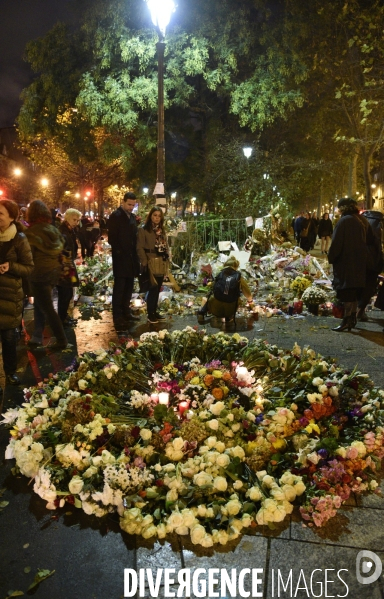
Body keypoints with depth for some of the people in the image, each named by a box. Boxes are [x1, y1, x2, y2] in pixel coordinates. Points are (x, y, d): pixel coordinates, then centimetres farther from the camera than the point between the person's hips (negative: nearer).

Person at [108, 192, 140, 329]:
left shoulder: (132, 217, 14)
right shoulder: (115, 216, -8)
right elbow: (112, 238, -13)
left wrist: (134, 253, 9)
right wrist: (119, 252, -13)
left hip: (131, 257, 7)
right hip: (120, 257, -7)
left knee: (128, 287, 12)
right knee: (119, 288, -4)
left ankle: (126, 311, 23)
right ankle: (117, 317, 1)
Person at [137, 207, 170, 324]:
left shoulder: (162, 230, 16)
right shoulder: (143, 230, -5)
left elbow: (166, 246, 20)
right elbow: (140, 248, -9)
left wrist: (167, 260, 10)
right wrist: (144, 263, -15)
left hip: (162, 263, 7)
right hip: (151, 263, -6)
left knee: (157, 289, 11)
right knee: (153, 288, -6)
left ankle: (155, 311, 20)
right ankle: (150, 314, 2)